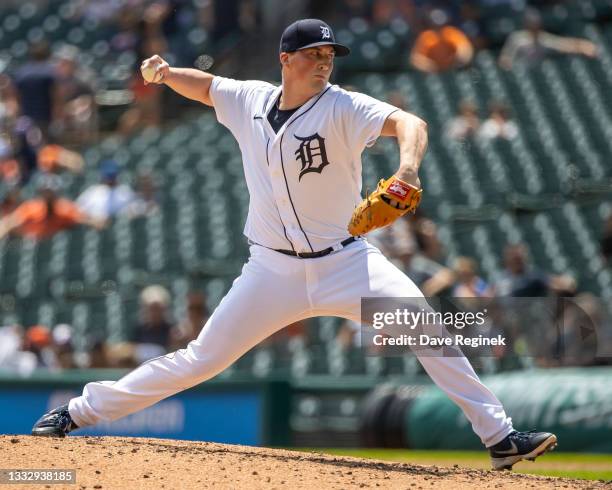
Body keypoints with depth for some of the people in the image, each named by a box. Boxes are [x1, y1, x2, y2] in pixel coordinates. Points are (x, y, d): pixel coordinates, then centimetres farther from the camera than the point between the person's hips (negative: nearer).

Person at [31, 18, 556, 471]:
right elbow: (205, 87, 21)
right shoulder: (250, 100, 0)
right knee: (202, 359, 3)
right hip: (274, 269, 2)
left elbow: (408, 122, -30)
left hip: (345, 262, -2)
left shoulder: (342, 108, -12)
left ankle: (499, 435, -16)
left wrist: (408, 166, -51)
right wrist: (167, 74, 0)